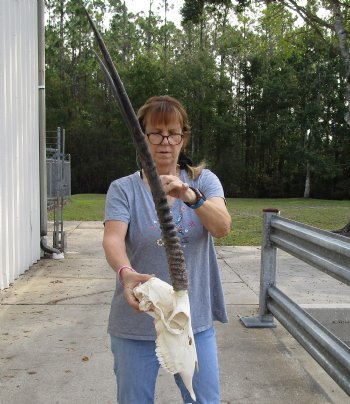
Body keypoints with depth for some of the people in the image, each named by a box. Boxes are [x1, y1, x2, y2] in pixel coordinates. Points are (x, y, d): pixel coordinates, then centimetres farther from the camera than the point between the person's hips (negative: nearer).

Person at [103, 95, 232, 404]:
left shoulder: (204, 180, 0)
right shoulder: (123, 189, -4)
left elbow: (222, 227, -18)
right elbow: (113, 239, -20)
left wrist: (190, 196, -37)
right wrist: (127, 273, -41)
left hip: (195, 320, 1)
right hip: (136, 324, -1)